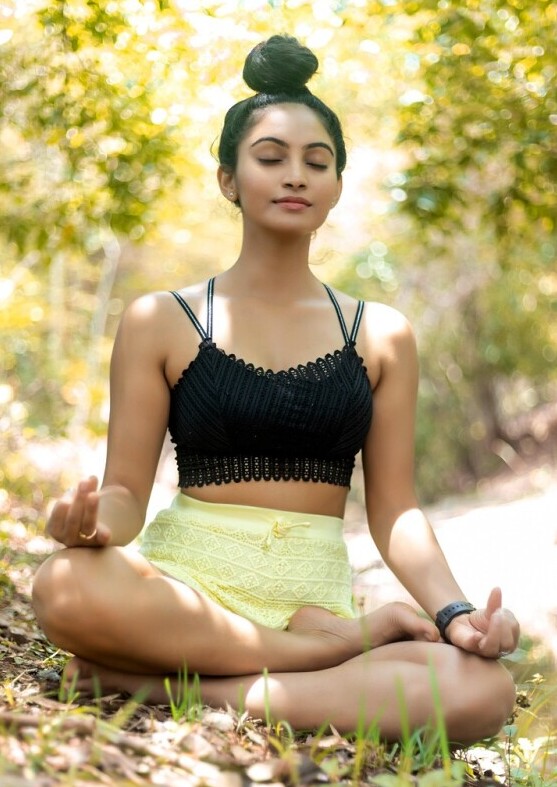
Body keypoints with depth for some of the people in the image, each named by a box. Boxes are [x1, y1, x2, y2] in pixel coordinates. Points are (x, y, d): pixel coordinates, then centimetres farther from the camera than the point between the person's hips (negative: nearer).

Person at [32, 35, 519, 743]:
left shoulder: (380, 336, 12)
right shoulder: (159, 322, 6)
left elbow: (393, 508, 9)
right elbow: (126, 492, 3)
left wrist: (454, 613, -10)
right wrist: (93, 522, -22)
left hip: (317, 595, 2)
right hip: (185, 580, -1)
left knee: (480, 689, -29)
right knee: (68, 586, -37)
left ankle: (163, 684, -20)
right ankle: (348, 644, -18)